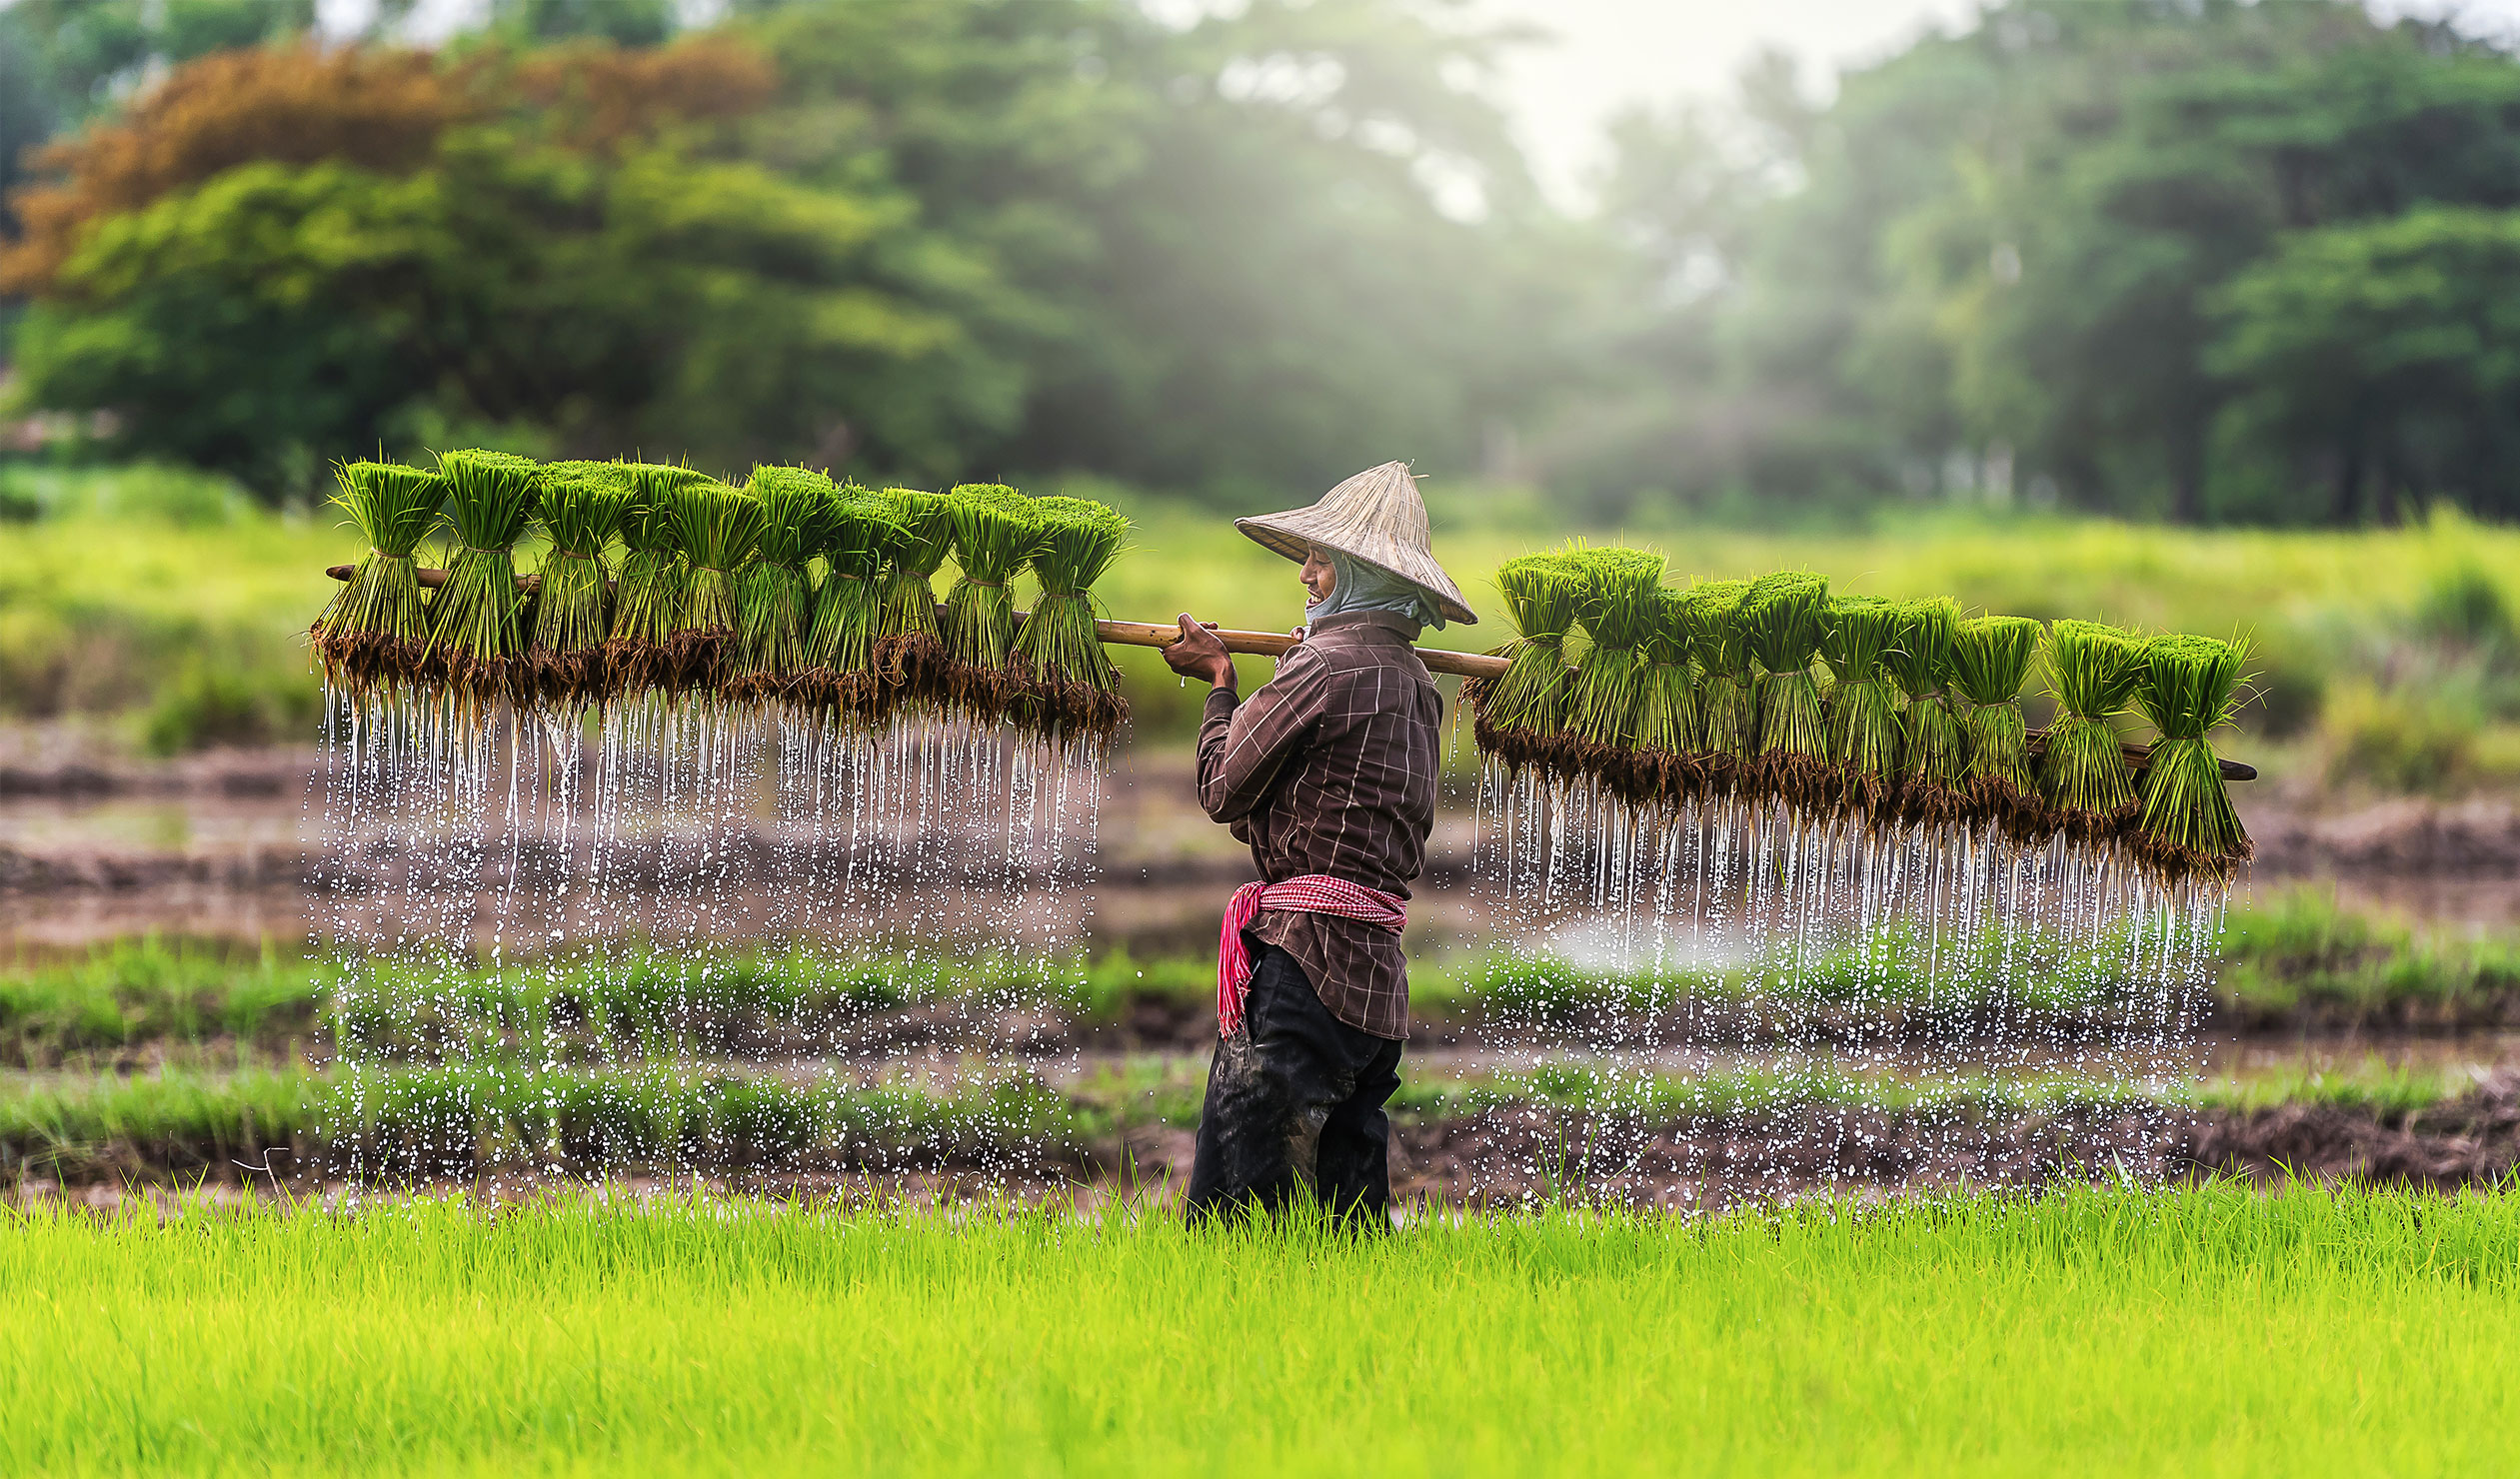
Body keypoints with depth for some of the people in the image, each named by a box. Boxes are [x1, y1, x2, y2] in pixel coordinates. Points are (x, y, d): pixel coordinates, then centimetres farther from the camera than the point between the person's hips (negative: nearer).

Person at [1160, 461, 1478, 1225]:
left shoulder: (1326, 667, -10)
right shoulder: (1415, 684, 16)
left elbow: (1223, 789, -2)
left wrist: (1221, 682, 13)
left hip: (1306, 957, -9)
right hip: (1379, 969, 9)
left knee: (1232, 1192, -12)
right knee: (1351, 1210, 11)